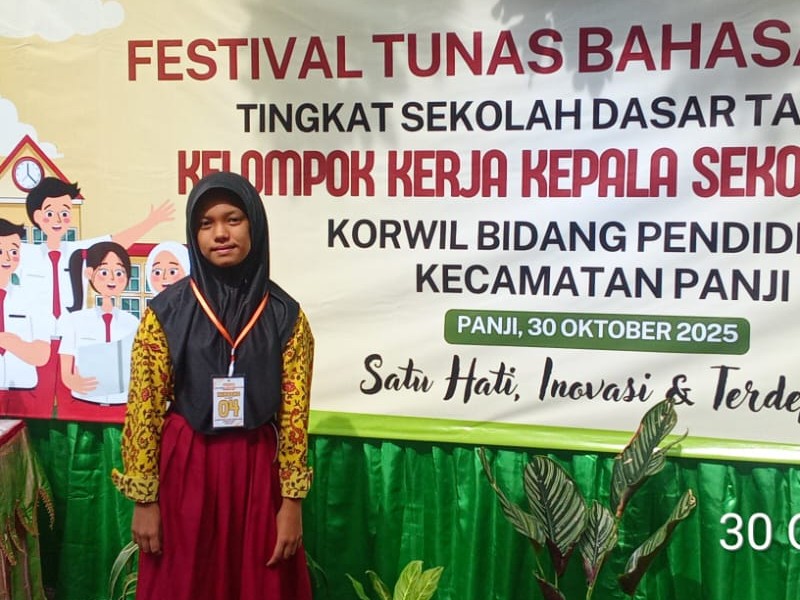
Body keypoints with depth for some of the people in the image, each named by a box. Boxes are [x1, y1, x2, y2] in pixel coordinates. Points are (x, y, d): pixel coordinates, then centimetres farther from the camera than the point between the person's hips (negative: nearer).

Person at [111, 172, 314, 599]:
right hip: (186, 468, 0)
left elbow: (294, 413, -2)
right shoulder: (165, 311, -5)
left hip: (258, 469, 1)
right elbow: (143, 410, -3)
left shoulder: (285, 315, -3)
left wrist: (291, 501, -4)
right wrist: (144, 499, -4)